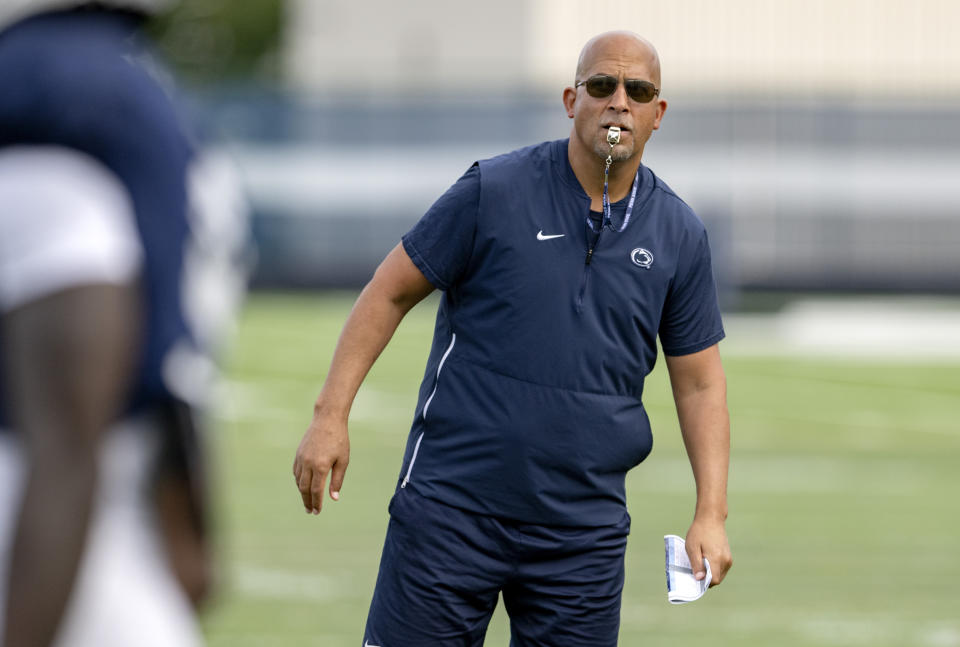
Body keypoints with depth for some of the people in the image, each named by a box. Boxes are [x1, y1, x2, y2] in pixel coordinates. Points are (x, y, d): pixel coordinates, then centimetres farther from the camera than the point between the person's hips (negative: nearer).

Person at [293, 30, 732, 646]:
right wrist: (331, 417, -5)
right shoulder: (493, 191, -5)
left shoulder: (679, 235, 5)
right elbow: (389, 293, 1)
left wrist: (712, 513, 2)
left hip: (584, 535, 3)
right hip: (452, 503, -3)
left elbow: (700, 382, 11)